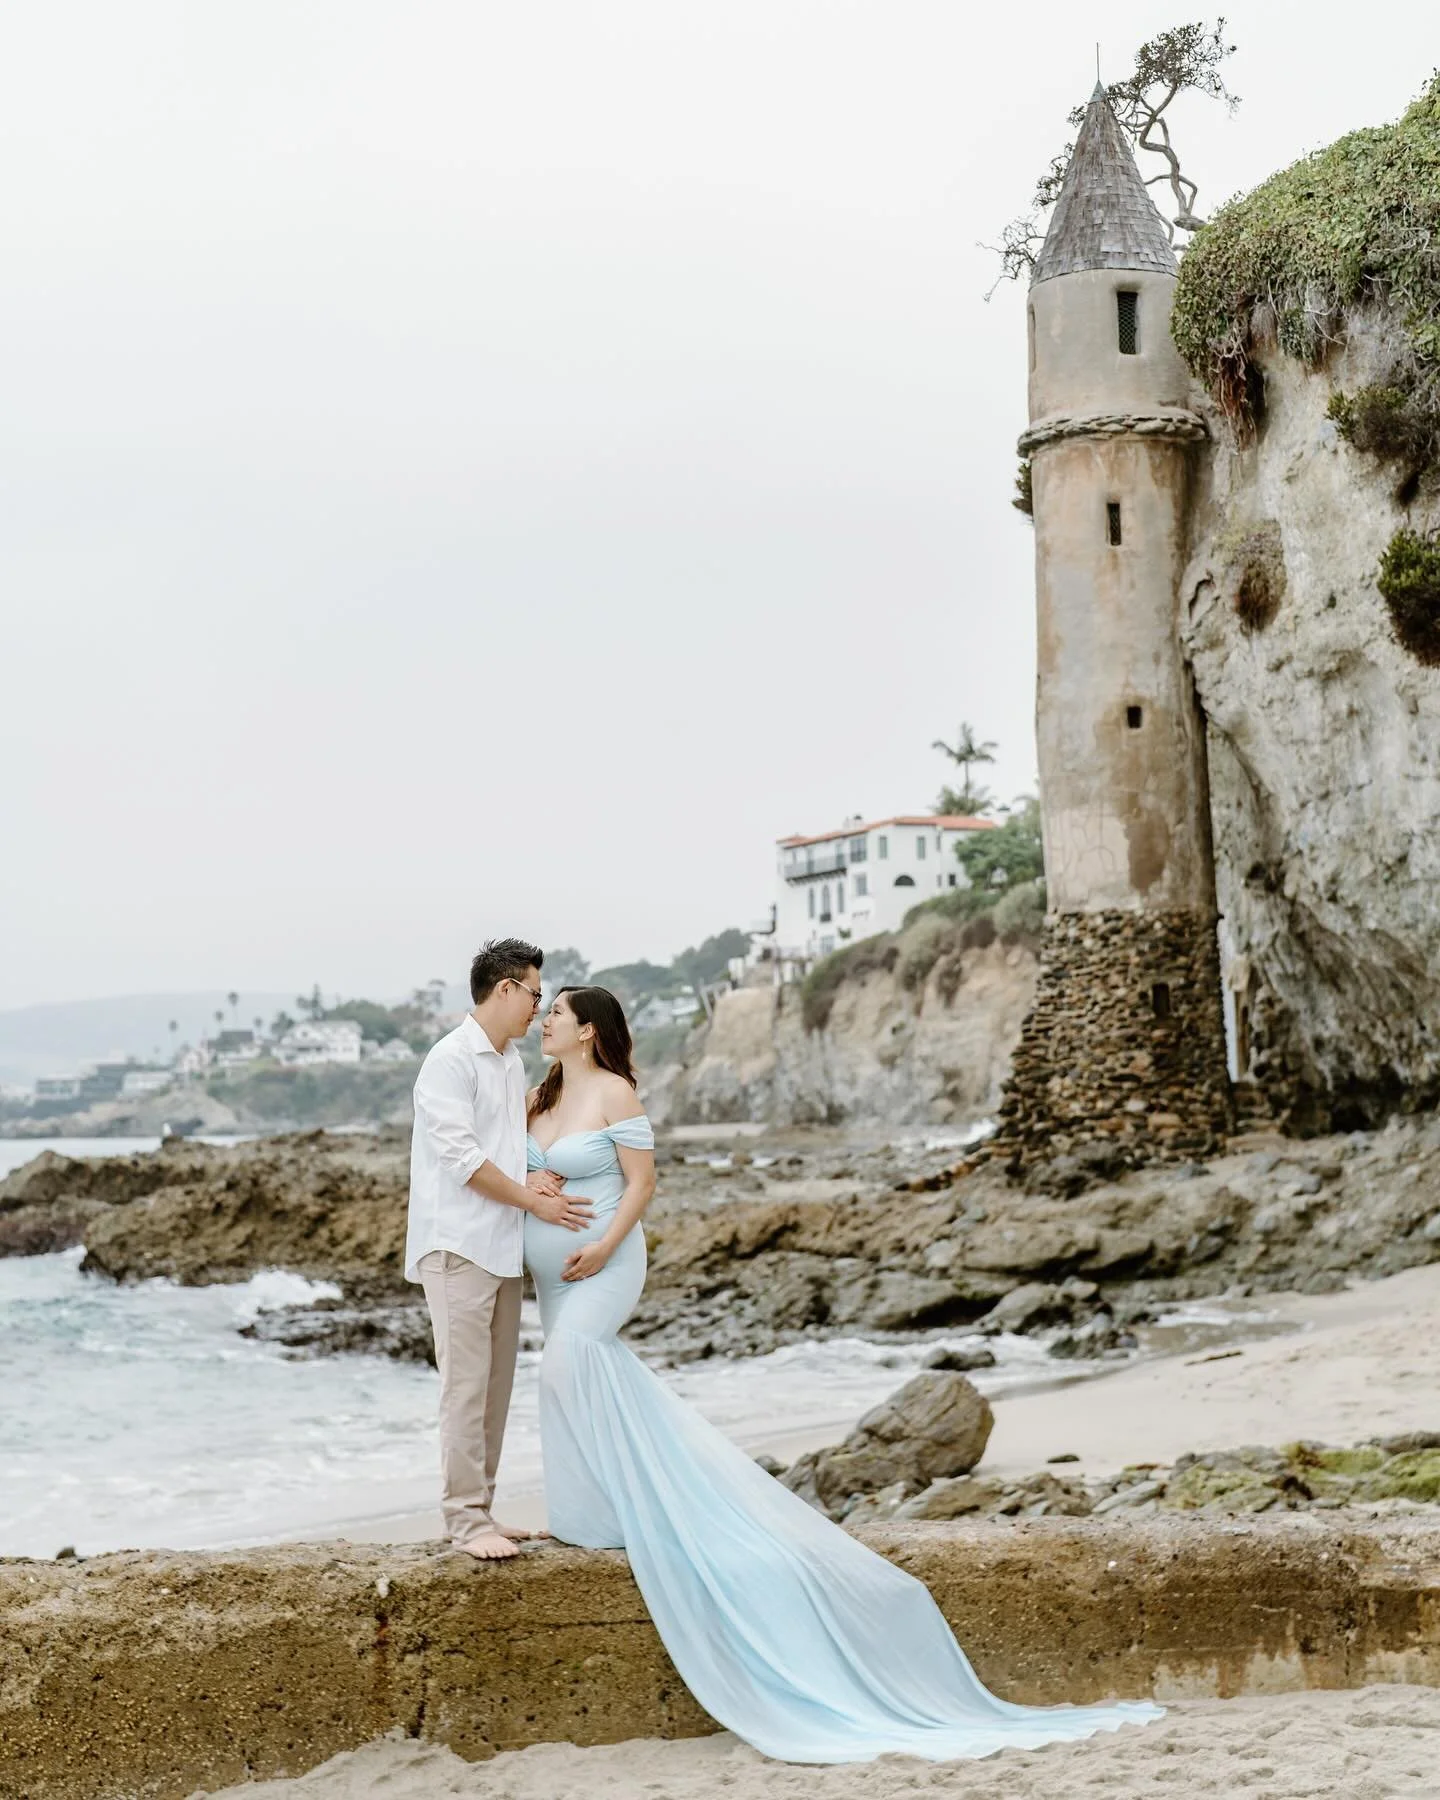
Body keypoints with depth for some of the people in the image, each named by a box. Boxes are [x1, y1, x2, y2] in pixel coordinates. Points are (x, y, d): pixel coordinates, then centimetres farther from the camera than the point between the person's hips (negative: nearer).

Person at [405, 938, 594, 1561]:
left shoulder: (513, 1063, 16)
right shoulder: (451, 1059, -10)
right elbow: (461, 1157, -16)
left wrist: (533, 1177, -1)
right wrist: (533, 1200, -12)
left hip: (504, 1247, 8)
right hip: (457, 1246, -8)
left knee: (495, 1385, 9)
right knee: (467, 1383, -8)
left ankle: (477, 1510, 15)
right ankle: (465, 1518, -4)